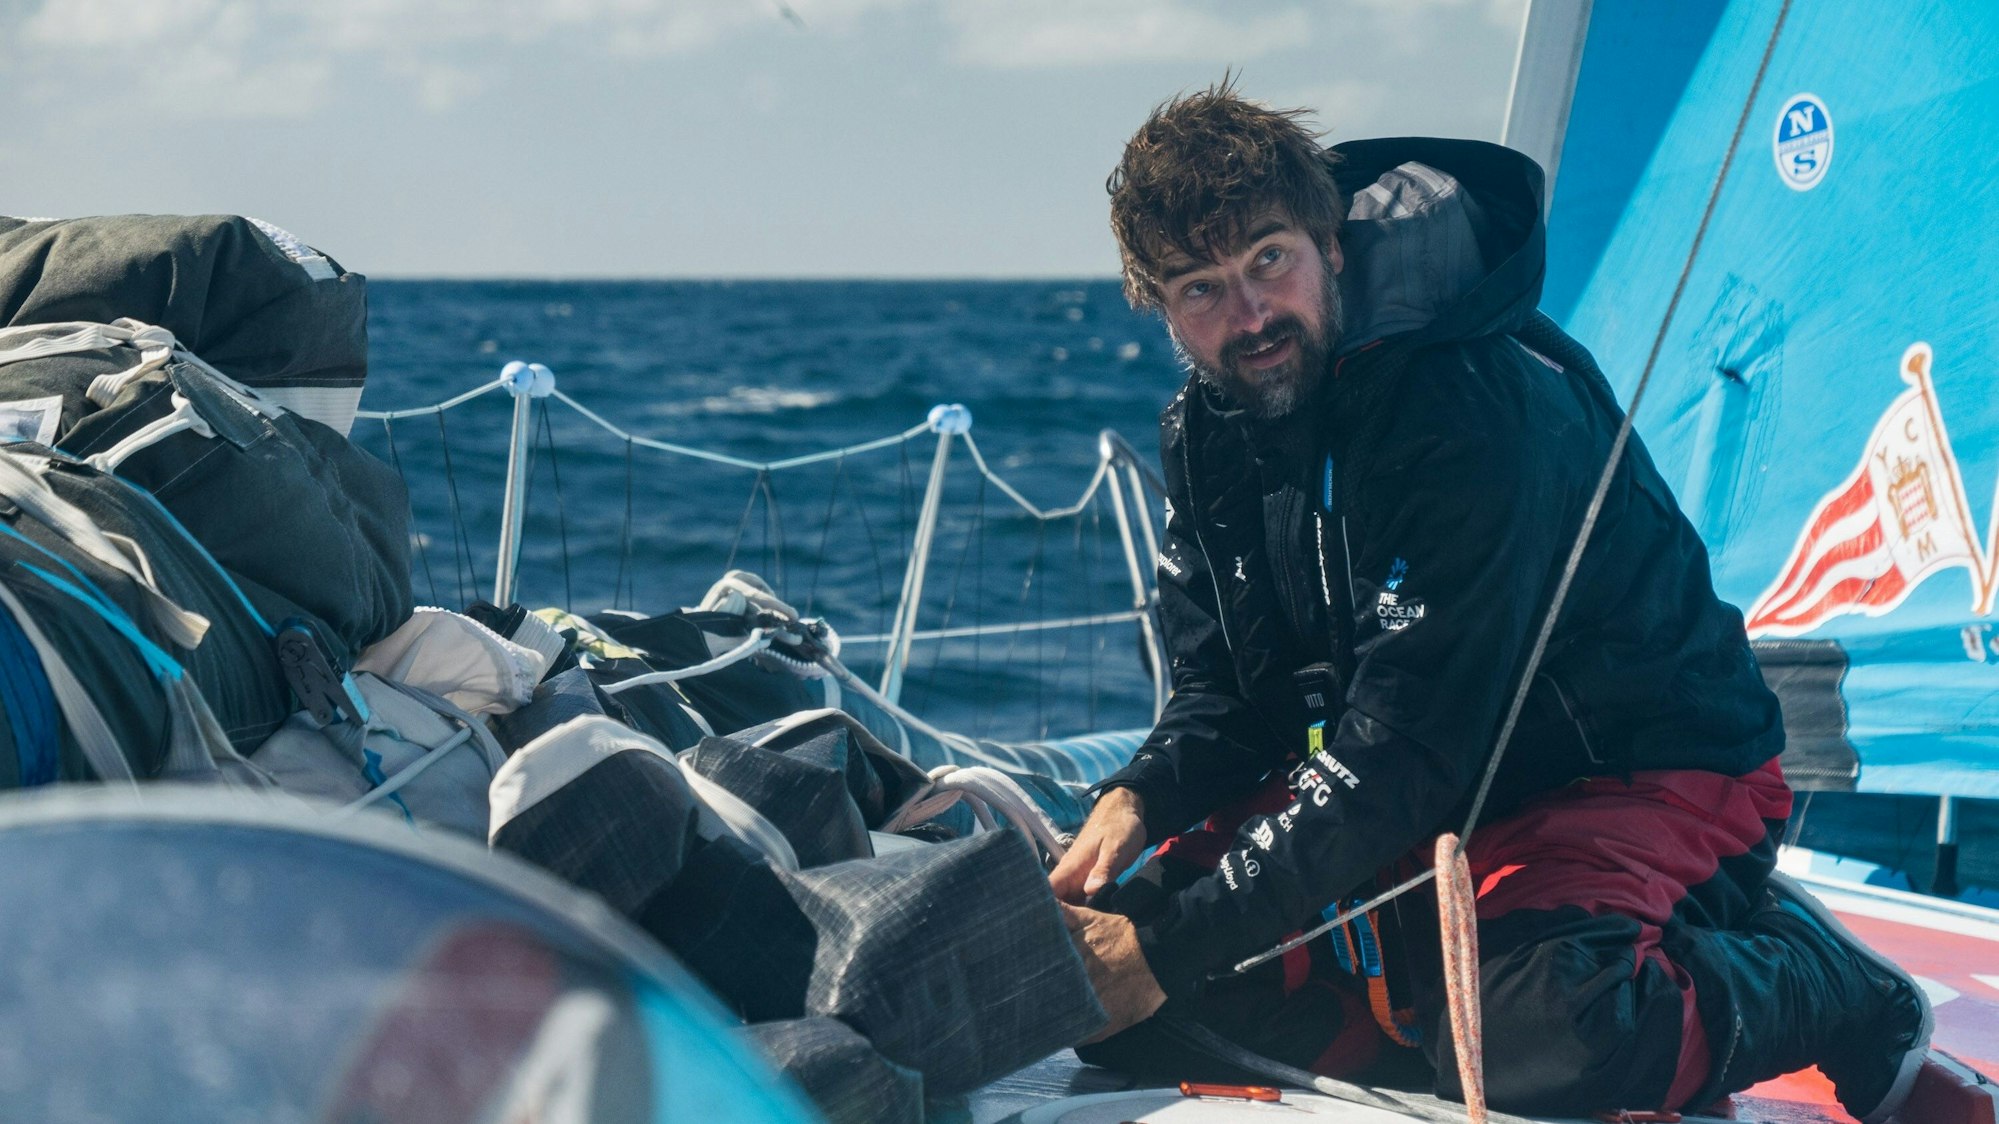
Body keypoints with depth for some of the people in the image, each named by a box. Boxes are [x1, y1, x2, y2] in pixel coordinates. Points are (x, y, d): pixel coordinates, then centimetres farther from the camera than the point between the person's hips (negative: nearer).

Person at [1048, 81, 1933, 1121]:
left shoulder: (1477, 407, -28)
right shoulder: (1206, 432, -2)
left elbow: (1405, 745, -31)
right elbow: (1228, 694, 5)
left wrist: (1172, 949, -34)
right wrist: (1137, 801, -19)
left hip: (1642, 772, -7)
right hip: (1430, 801, 8)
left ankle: (1810, 976, -5)